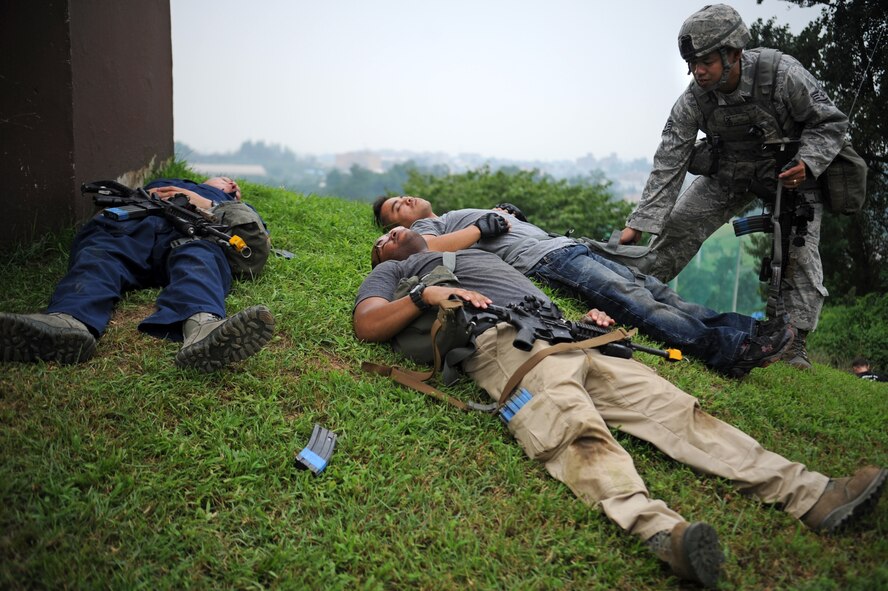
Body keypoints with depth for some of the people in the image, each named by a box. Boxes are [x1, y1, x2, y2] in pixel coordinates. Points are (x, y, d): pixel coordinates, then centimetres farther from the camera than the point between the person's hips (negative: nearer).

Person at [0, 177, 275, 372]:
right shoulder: (159, 183, 48)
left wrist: (206, 204, 8)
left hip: (188, 235, -2)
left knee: (198, 259, -38)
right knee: (96, 257, -31)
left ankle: (203, 326, -71)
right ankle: (69, 321, -63)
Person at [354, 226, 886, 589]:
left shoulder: (478, 253, 43)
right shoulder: (394, 271, 26)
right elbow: (367, 324, 6)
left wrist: (583, 317, 17)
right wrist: (425, 295, -10)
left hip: (562, 331, 6)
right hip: (502, 341, -6)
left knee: (669, 403, -10)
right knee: (575, 427, -35)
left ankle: (810, 494, -16)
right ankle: (658, 528, -58)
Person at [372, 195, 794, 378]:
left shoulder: (461, 216, 36)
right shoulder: (425, 226, 10)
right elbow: (428, 248, -14)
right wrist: (484, 228, -6)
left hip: (565, 245, 8)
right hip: (544, 262, -8)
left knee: (655, 291, -7)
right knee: (635, 301, -25)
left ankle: (749, 330, -14)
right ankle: (728, 350, -33)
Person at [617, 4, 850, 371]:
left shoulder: (783, 74, -30)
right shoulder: (693, 101, -23)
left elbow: (831, 123, -16)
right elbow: (669, 163, -22)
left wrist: (807, 163, -36)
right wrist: (638, 223, -28)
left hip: (792, 170, -2)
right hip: (731, 173, 3)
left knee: (799, 249, -14)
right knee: (678, 224, -6)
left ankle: (796, 343, -7)